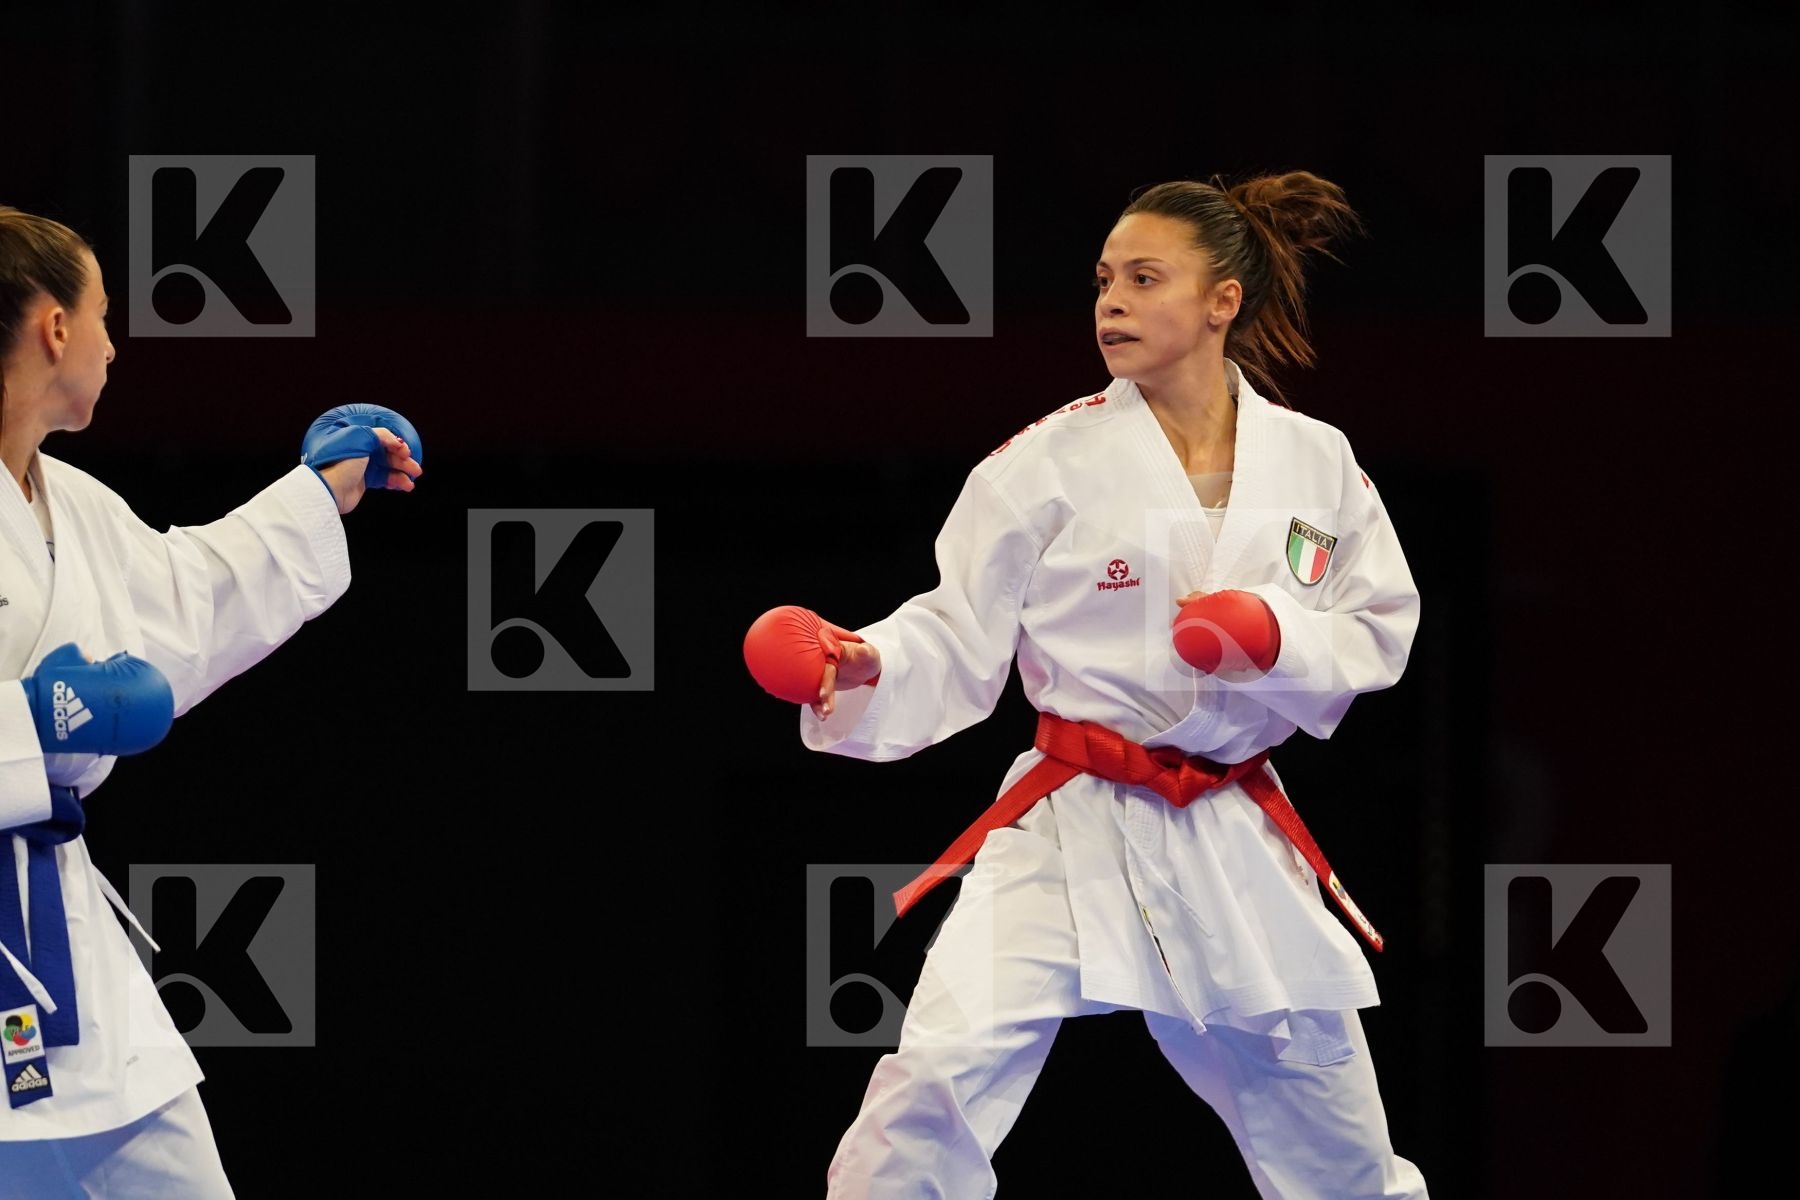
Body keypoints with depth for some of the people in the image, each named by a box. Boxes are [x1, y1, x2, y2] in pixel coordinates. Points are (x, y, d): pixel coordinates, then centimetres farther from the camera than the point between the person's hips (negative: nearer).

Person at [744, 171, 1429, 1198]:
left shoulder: (1314, 463, 0)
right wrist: (861, 669, -26)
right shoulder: (1050, 463, -7)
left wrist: (1280, 639, -15)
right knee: (937, 1085, -21)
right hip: (1073, 831, -3)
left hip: (1235, 837, 3)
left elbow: (1379, 632, 5)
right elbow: (958, 641, -6)